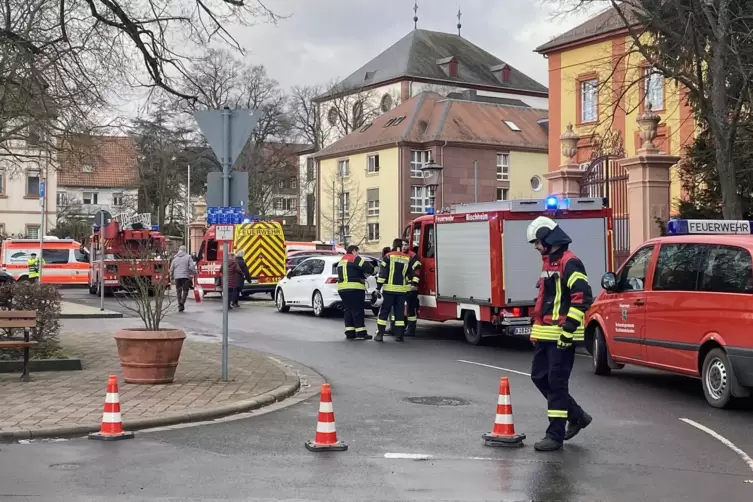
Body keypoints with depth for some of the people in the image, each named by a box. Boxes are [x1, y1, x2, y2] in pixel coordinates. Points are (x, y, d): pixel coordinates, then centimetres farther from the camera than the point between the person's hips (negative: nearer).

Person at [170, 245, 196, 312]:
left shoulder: (175, 258, 8)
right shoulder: (188, 257, -1)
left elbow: (171, 268, 10)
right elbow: (192, 266, -8)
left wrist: (171, 275, 23)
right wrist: (194, 273, 4)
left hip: (177, 277, 3)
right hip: (185, 276, -3)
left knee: (178, 291, 9)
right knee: (185, 290, 6)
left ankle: (180, 306, 10)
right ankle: (182, 302, -17)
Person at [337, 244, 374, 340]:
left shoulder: (341, 261, 22)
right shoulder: (354, 259, -7)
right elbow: (367, 267, -13)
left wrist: (362, 275, 14)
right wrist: (372, 270, 8)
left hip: (342, 288, 8)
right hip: (354, 289, -8)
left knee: (348, 310, 11)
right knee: (358, 311, -6)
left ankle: (350, 332, 9)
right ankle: (361, 332, -7)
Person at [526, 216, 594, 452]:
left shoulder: (570, 263, -14)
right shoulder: (548, 262, 17)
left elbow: (582, 297, -22)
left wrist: (569, 328, -23)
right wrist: (537, 327, 23)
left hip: (562, 336, -10)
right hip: (546, 334, 10)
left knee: (556, 383, -6)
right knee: (539, 377, 13)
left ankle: (555, 435, 2)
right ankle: (576, 416, 26)